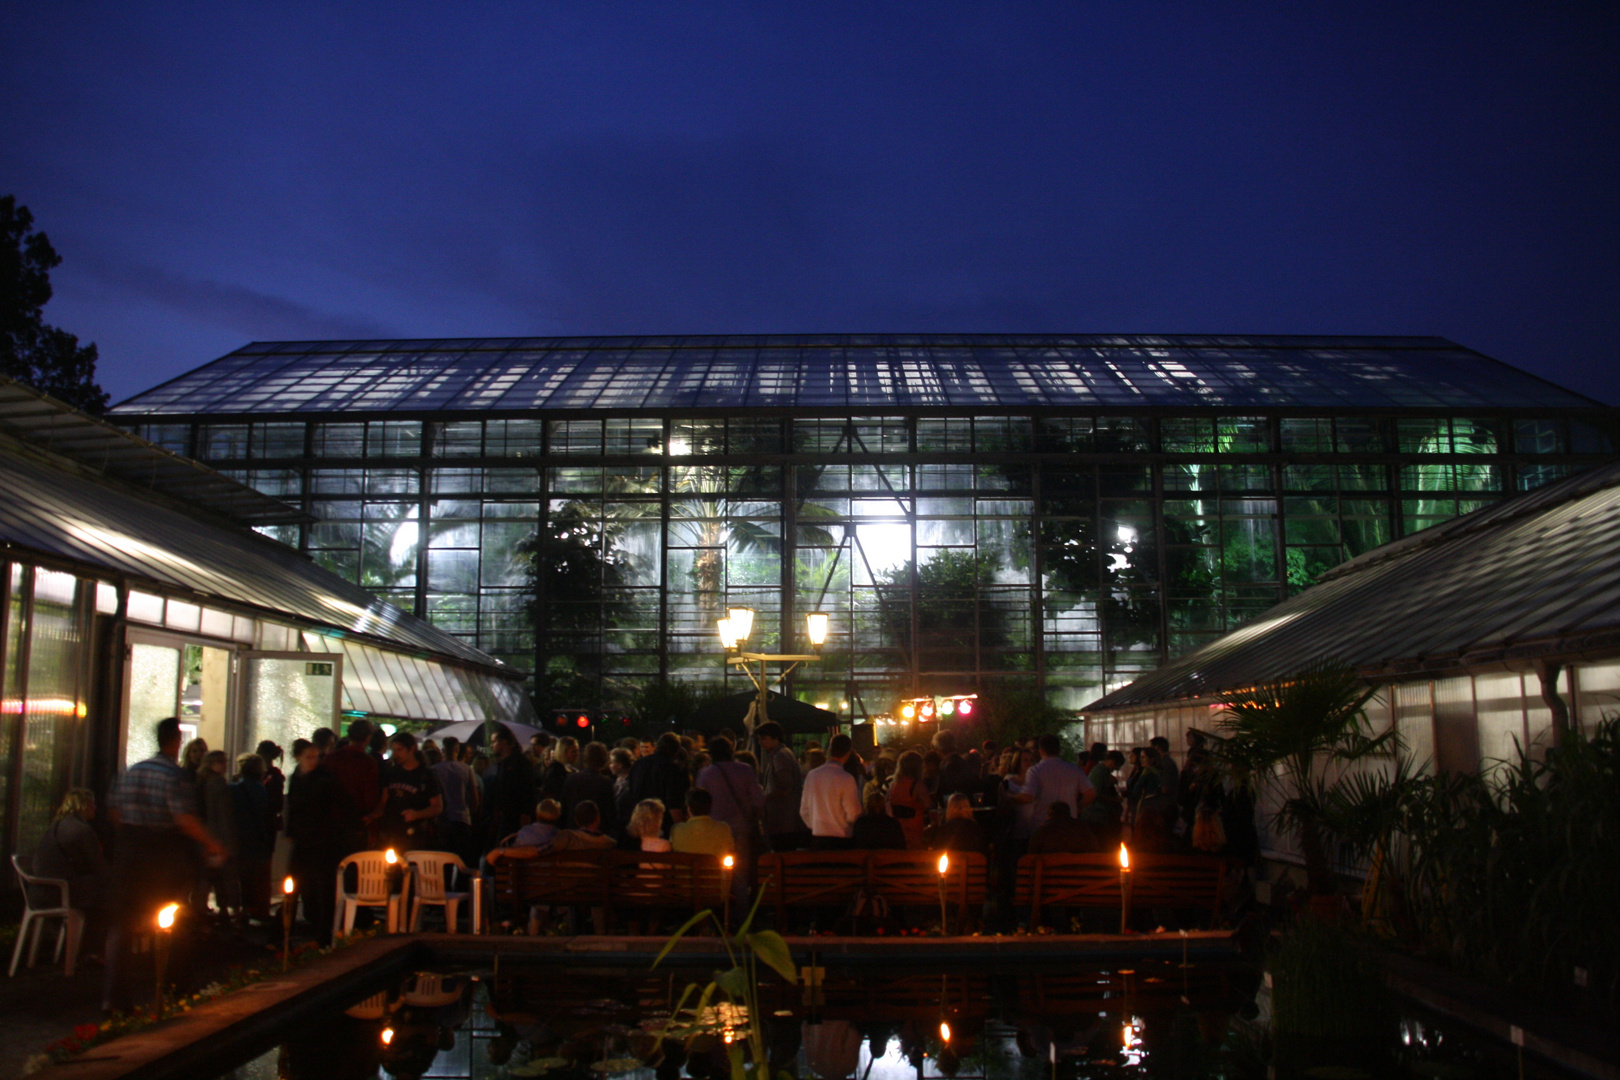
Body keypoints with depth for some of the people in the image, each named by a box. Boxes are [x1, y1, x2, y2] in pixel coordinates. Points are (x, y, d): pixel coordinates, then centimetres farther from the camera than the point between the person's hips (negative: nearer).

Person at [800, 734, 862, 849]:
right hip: (840, 839, -5)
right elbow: (853, 814, -12)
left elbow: (804, 811, 9)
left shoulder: (812, 775, 3)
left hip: (816, 837, 5)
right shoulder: (846, 779, -14)